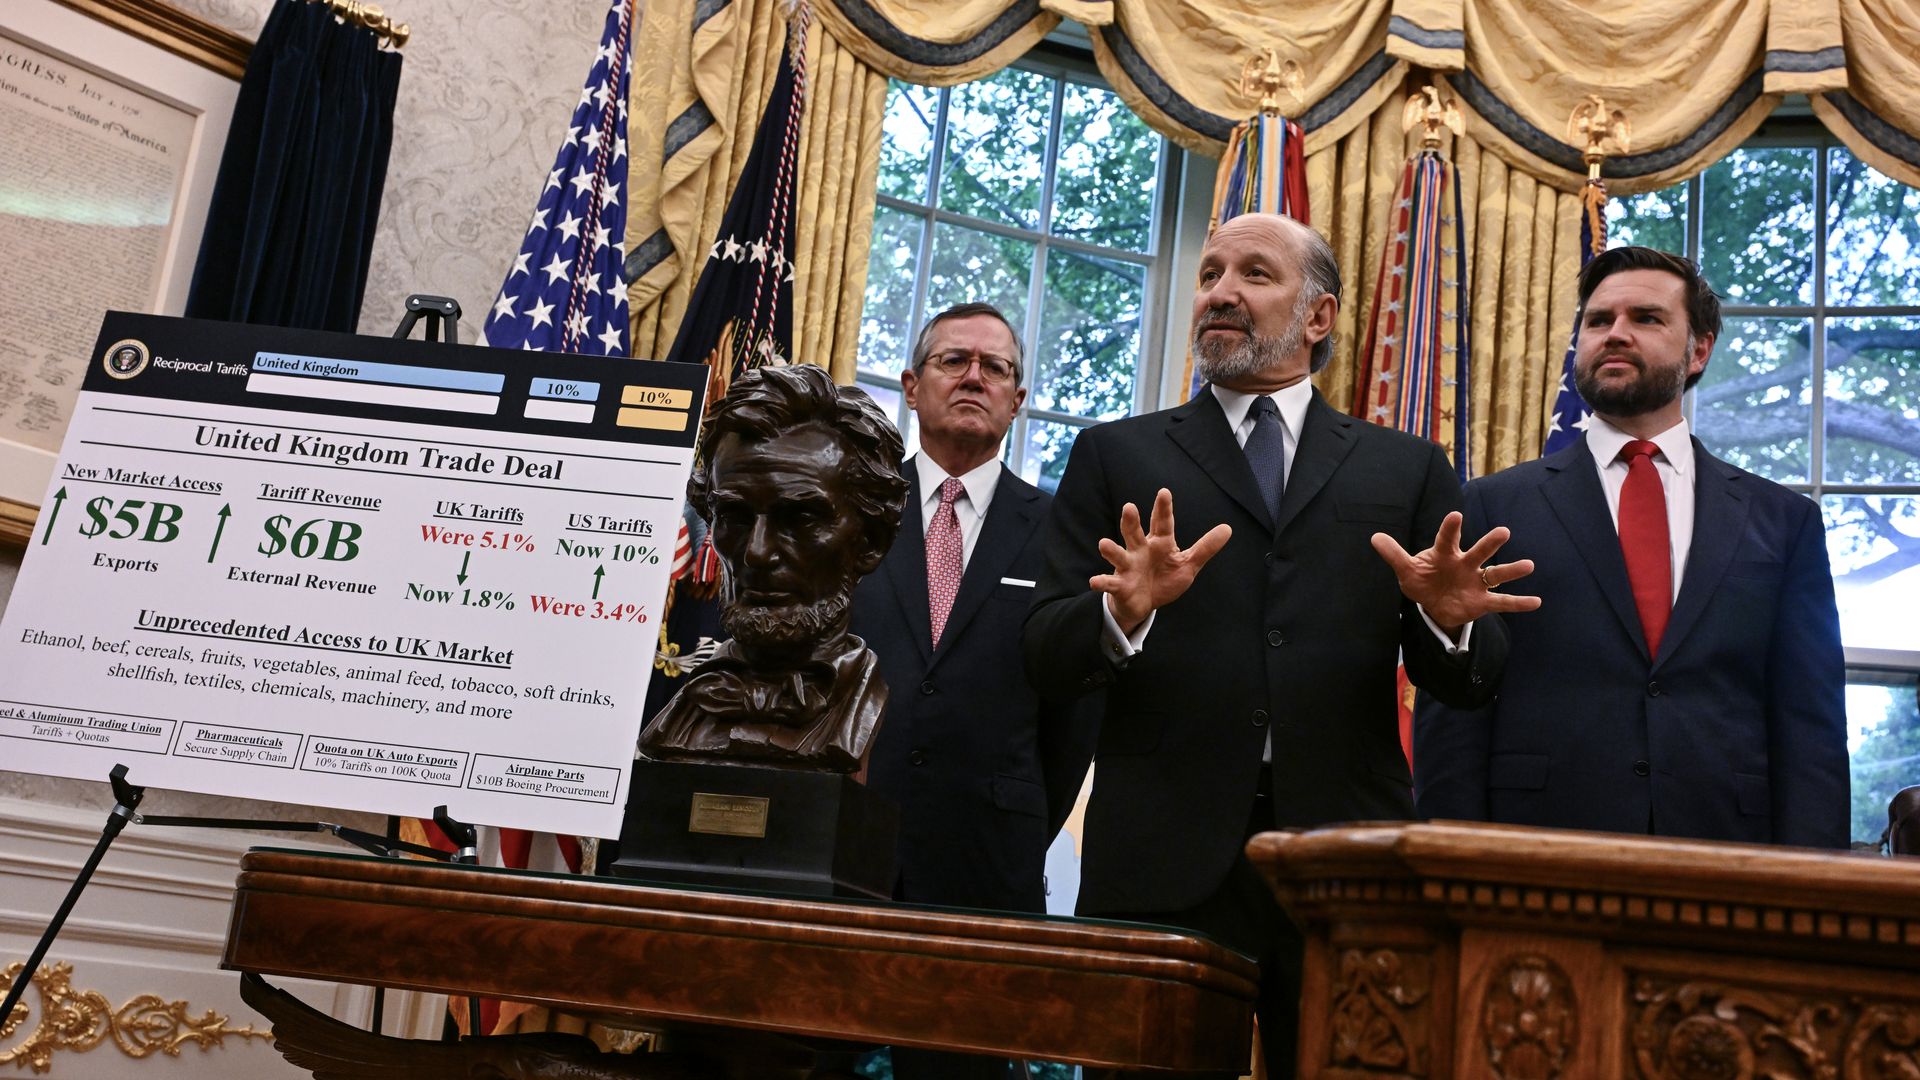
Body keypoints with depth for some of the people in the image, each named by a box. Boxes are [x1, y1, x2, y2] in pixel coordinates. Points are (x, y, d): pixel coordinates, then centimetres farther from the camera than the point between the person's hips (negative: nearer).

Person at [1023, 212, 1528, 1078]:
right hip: (1162, 865, -1)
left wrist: (1447, 619, -14)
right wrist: (1125, 611, -19)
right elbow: (1046, 657, 2)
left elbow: (1462, 680, 8)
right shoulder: (1116, 457, 10)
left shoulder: (1407, 470, 13)